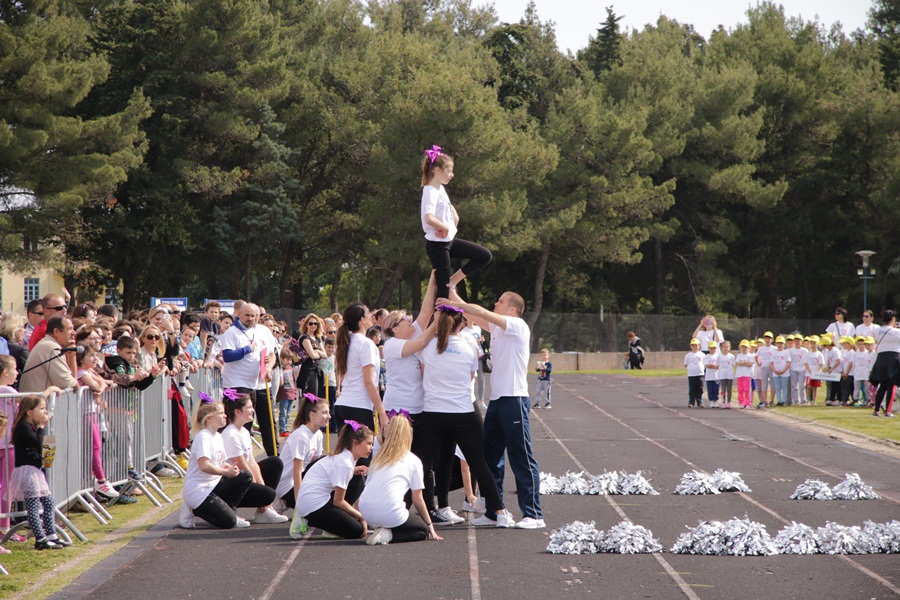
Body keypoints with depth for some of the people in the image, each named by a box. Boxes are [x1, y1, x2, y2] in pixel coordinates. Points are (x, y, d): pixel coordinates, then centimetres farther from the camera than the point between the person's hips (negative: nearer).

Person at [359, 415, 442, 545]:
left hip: (365, 511, 6)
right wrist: (430, 525, 22)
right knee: (423, 530, 20)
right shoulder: (413, 461, 8)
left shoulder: (378, 459, 19)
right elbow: (417, 499, 9)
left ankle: (381, 530, 3)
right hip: (390, 513, -6)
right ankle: (389, 535, -7)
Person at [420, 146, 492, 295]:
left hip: (449, 240, 9)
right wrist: (446, 228, -21)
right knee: (443, 288, -4)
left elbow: (450, 208, 28)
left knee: (484, 256, 6)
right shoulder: (431, 192, -20)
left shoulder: (440, 189, 8)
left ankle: (452, 281, 11)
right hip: (437, 245, -9)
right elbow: (429, 218, -37)